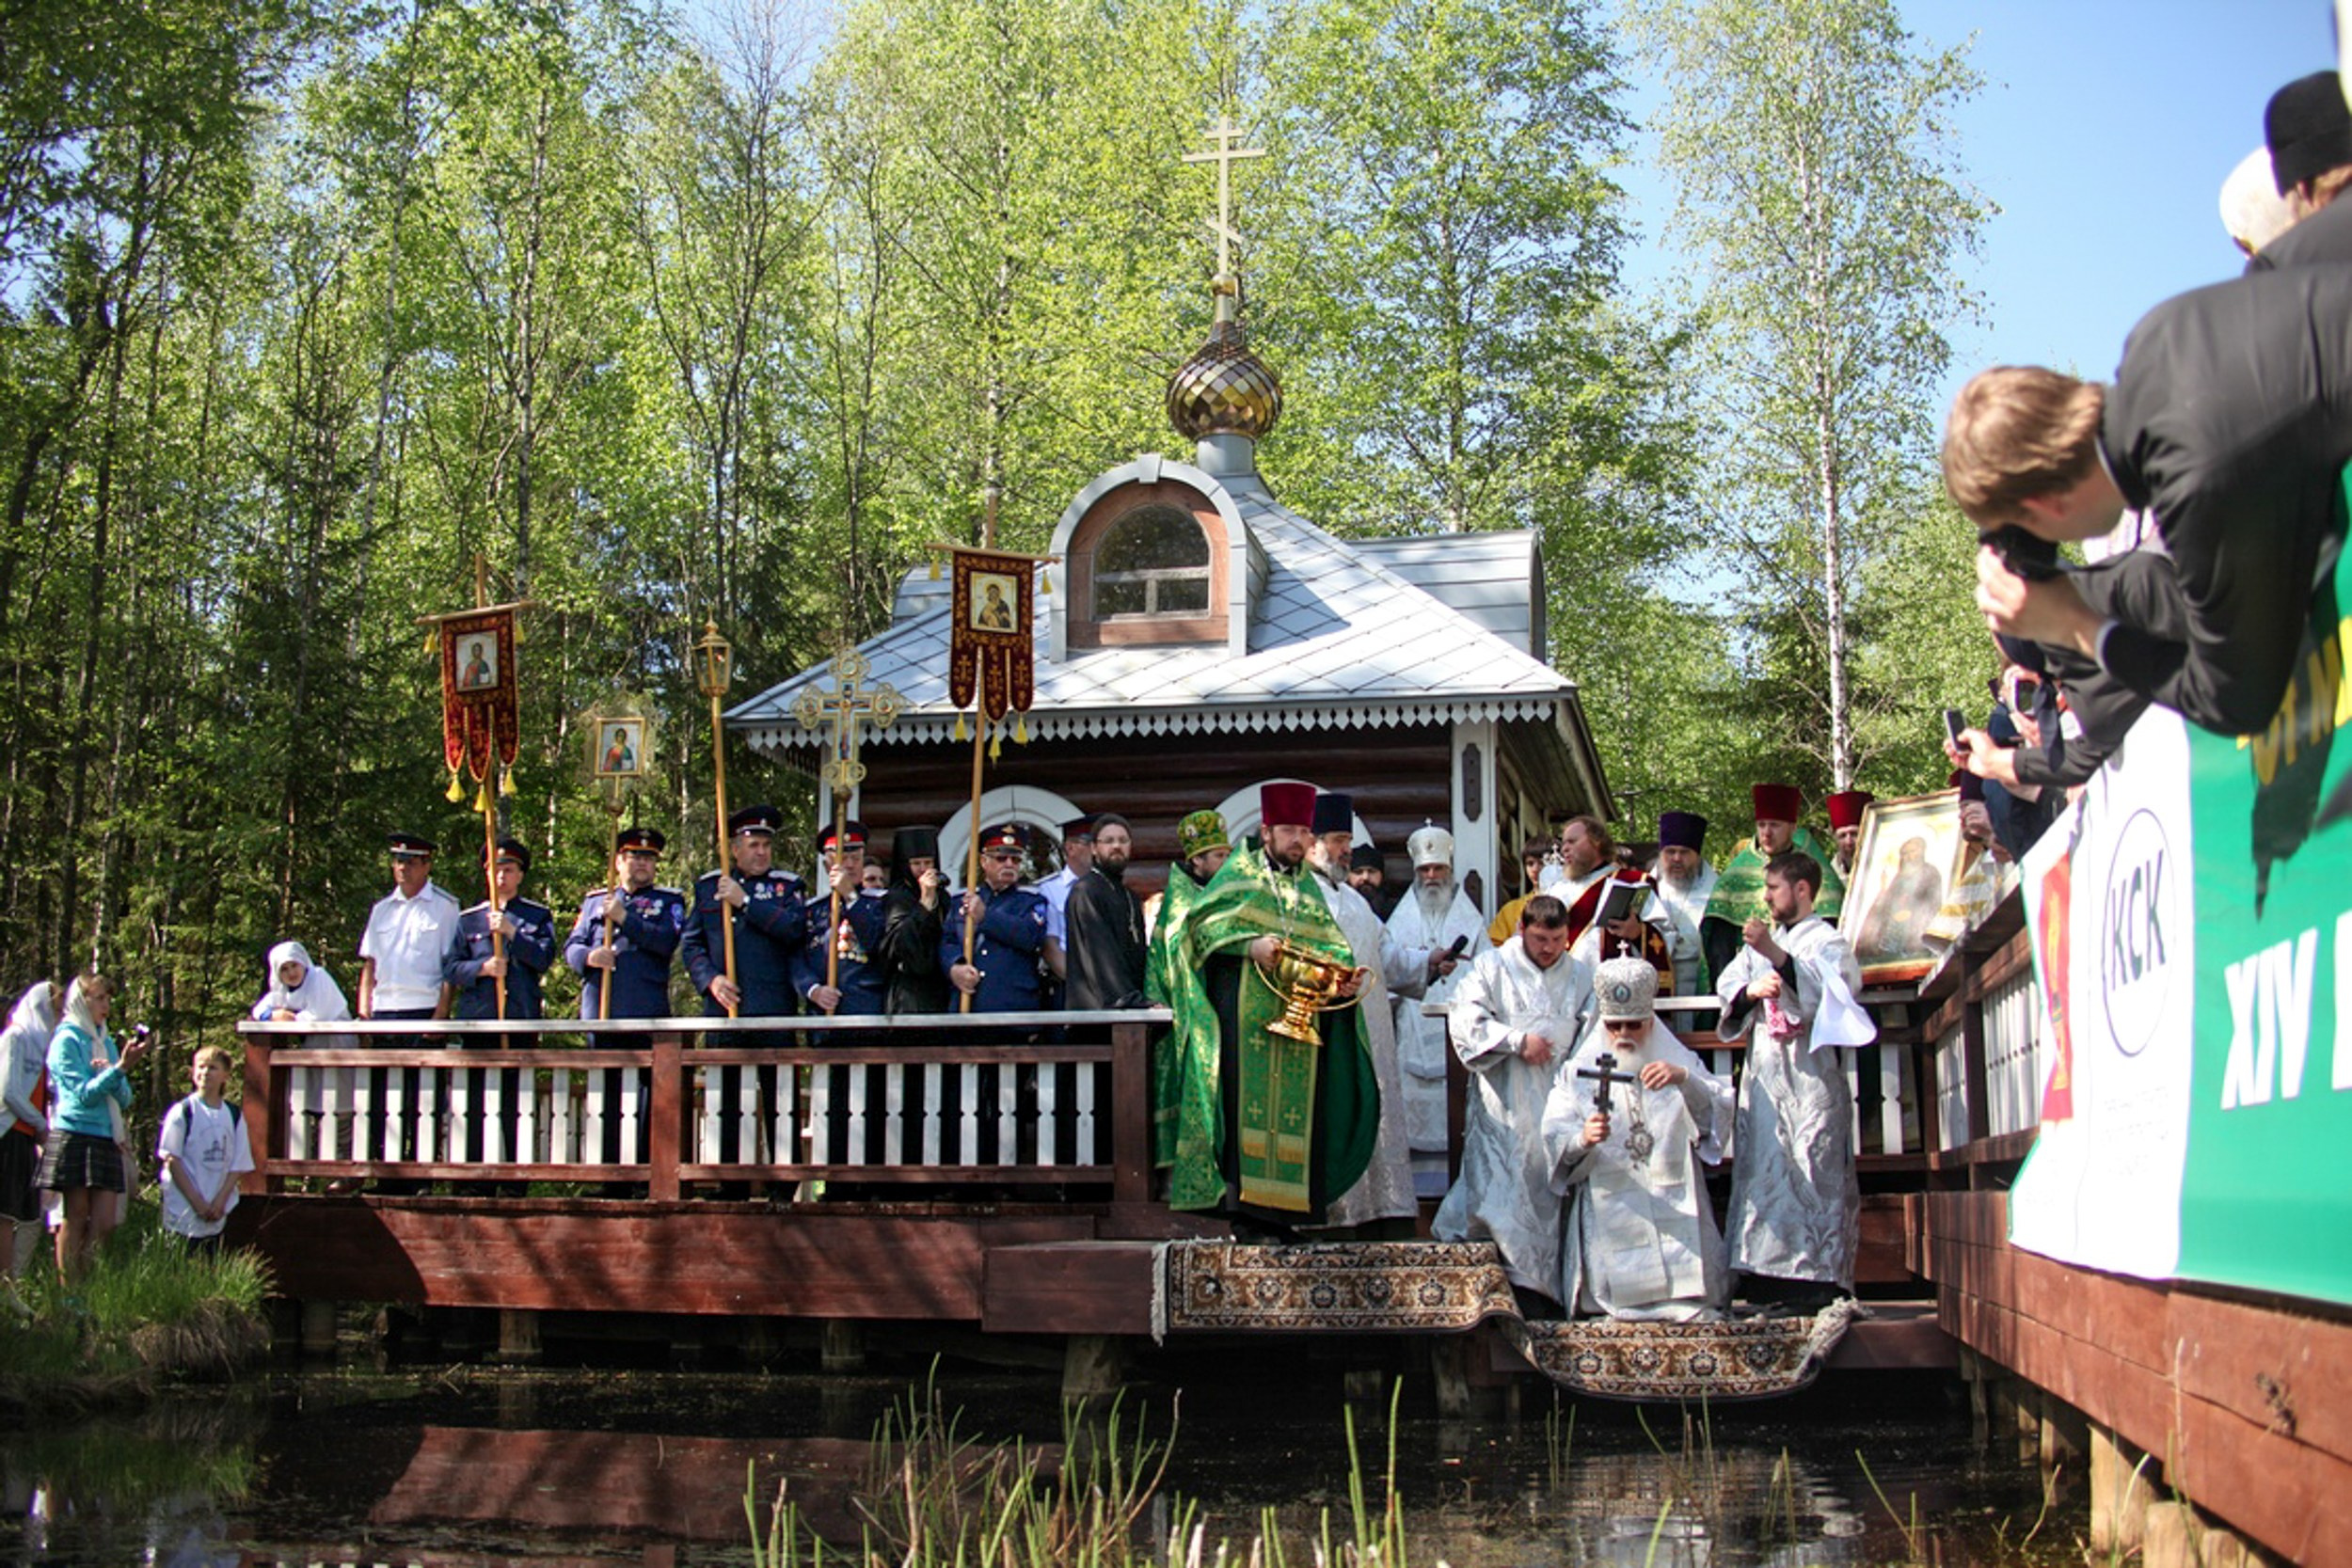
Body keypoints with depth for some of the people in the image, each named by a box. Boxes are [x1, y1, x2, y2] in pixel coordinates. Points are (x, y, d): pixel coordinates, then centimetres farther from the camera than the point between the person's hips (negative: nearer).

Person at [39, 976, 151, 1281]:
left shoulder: (106, 1042, 17)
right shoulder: (67, 1040, -3)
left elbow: (124, 1099, 13)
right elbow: (84, 1094, -12)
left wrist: (110, 1072, -6)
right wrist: (121, 1067, -22)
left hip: (105, 1139, 6)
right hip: (74, 1136, -6)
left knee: (104, 1222, 0)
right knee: (75, 1217, -4)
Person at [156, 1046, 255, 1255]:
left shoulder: (234, 1115, 7)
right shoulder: (182, 1111, -3)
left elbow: (238, 1165, 6)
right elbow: (171, 1160, -5)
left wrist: (220, 1201, -7)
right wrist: (197, 1202, -10)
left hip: (217, 1213, 3)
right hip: (183, 1213, -3)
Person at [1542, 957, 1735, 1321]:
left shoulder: (1681, 1062, 14)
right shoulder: (1578, 1073, 10)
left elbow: (1721, 1111, -4)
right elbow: (1554, 1138, -4)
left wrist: (1684, 1079, -23)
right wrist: (1582, 1139, -27)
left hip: (1676, 1211, 1)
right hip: (1609, 1219, -1)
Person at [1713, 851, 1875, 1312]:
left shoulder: (1827, 939, 2)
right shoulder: (1761, 940, 21)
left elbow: (1830, 987, -15)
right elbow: (1726, 984, 12)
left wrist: (1775, 955, -24)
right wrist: (1752, 990, -11)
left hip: (1809, 1069, -6)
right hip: (1763, 1066, 6)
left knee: (1814, 1168, -10)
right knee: (1763, 1166, 3)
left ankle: (1821, 1275, -11)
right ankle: (1771, 1269, 5)